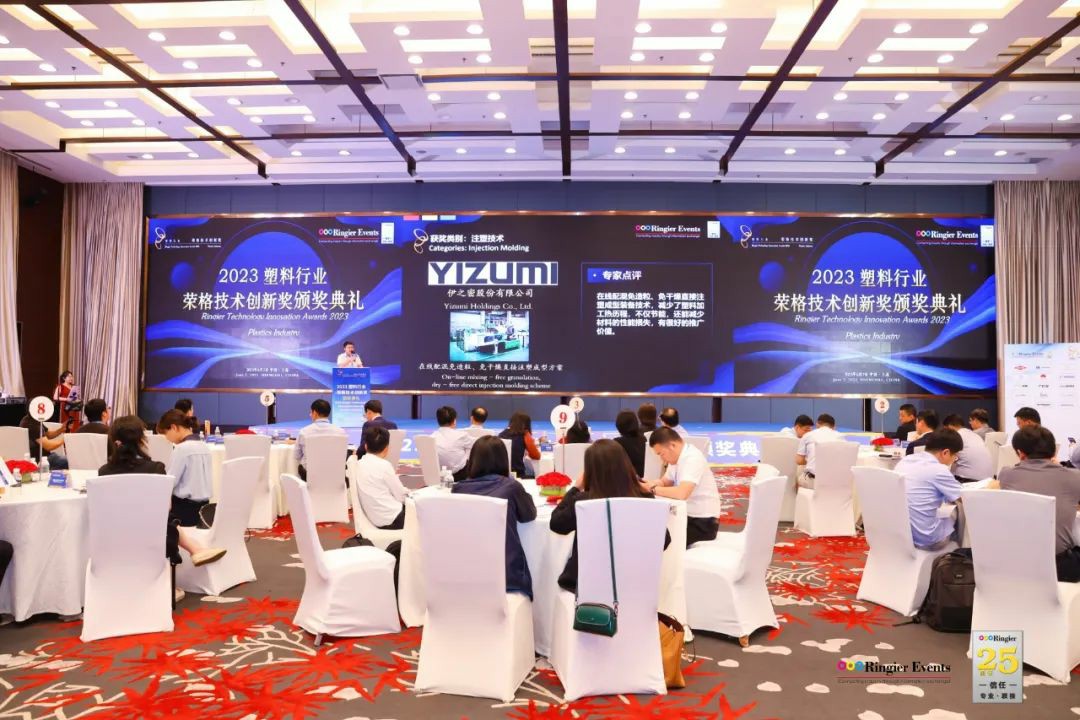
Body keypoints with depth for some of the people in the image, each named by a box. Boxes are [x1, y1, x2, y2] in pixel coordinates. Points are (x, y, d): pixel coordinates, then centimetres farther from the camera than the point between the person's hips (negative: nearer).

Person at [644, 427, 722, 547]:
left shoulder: (693, 458, -23)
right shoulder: (677, 457, 4)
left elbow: (682, 493, -35)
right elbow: (666, 482, 14)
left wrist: (653, 490, -24)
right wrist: (653, 484, -7)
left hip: (703, 522, -8)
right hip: (688, 516, 8)